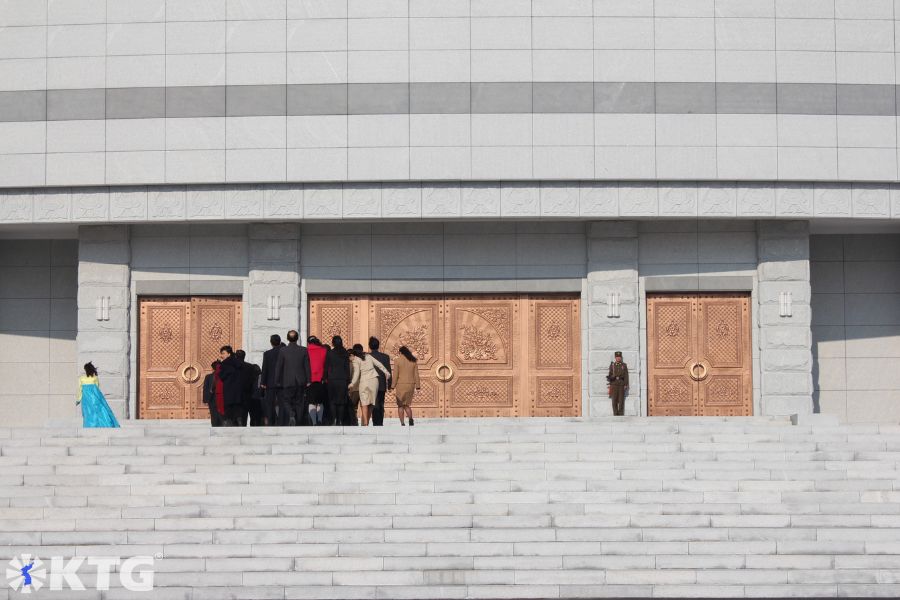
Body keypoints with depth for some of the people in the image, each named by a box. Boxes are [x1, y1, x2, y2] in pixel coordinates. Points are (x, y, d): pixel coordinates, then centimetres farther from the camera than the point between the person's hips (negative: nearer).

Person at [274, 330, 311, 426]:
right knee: (299, 402, 8)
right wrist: (308, 381, 8)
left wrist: (277, 382, 5)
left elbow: (278, 367, -2)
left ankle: (291, 415, -22)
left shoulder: (283, 351, -5)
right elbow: (307, 366, 2)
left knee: (286, 401, 5)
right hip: (301, 382, 2)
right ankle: (299, 422, 7)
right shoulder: (303, 350, 0)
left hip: (288, 382, -2)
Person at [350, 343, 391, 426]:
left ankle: (365, 422, -16)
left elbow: (356, 373, -7)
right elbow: (379, 364, 12)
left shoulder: (356, 359, -3)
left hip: (364, 381, -4)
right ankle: (367, 421, 12)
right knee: (371, 402, 10)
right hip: (374, 380, 4)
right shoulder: (368, 356, 10)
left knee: (364, 403, -4)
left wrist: (352, 383, 1)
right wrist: (387, 373, 22)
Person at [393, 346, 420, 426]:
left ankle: (402, 423, 1)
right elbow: (416, 375, 4)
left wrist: (394, 387, -4)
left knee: (400, 405, 10)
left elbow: (395, 374, -7)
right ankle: (410, 418, -15)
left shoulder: (398, 360, -5)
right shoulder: (413, 361, 6)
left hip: (401, 385, -3)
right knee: (407, 405, 13)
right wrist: (417, 388, 7)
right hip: (410, 385, 3)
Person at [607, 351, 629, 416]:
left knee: (621, 400, -4)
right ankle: (615, 414, 0)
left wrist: (626, 385, -3)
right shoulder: (612, 365, 10)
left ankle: (621, 414, -2)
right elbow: (610, 374, 12)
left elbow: (626, 375, 5)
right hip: (614, 384, 1)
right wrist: (609, 378, -8)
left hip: (621, 384, -1)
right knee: (614, 400, -4)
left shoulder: (624, 365, 8)